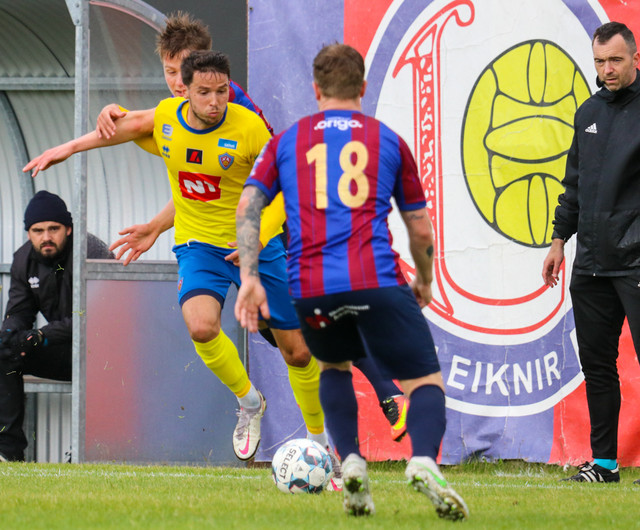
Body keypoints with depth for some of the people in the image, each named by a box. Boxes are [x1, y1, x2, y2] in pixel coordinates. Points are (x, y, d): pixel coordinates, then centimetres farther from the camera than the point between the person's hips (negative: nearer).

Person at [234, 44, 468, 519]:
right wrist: (424, 283, 34)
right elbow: (420, 229, 19)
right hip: (376, 281, -2)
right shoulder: (388, 141, 16)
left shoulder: (286, 141, 19)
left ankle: (350, 460, 8)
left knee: (334, 366, 30)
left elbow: (248, 207, 7)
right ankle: (424, 459, -30)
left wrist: (250, 277, 3)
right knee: (426, 381, 1)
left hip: (309, 287, 2)